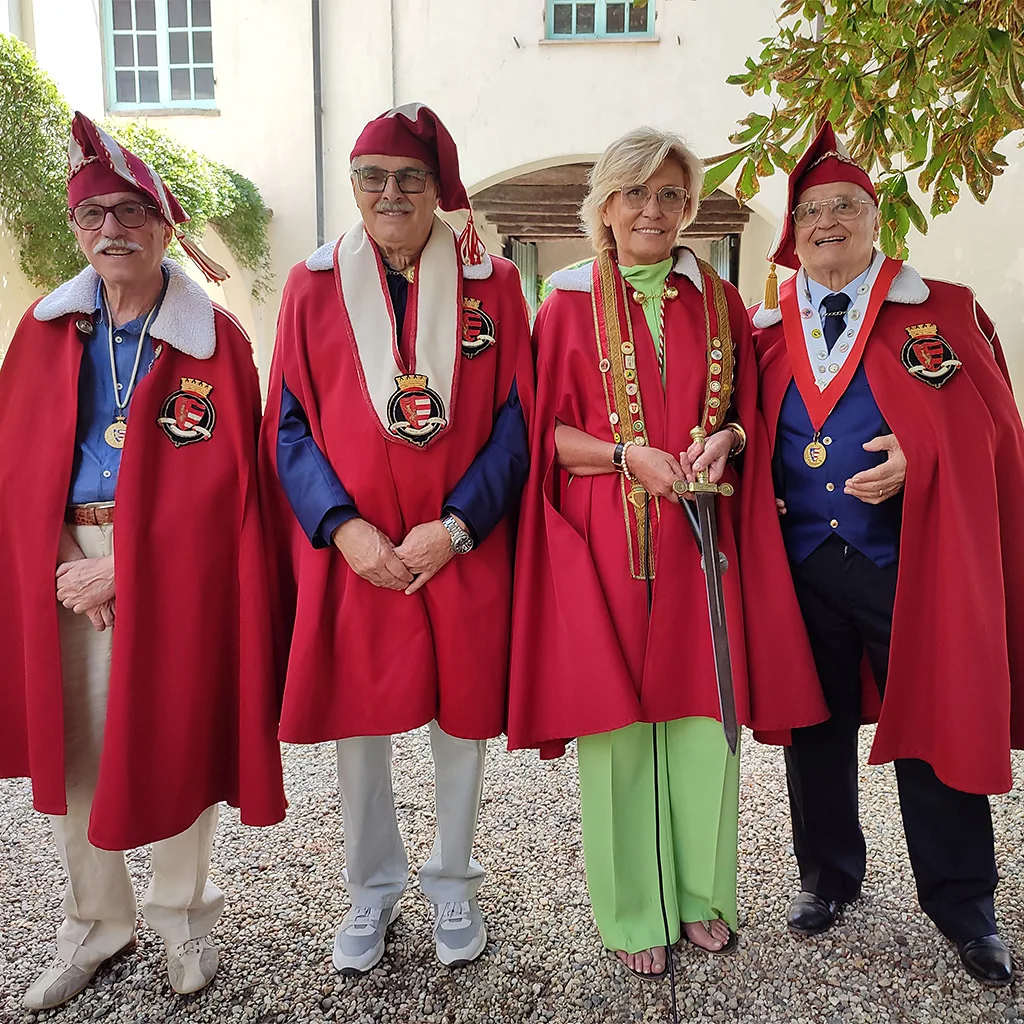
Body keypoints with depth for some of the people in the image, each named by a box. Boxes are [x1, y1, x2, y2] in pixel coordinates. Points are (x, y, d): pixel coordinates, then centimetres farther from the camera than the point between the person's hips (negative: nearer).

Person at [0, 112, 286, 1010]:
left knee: (175, 743, 6)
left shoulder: (215, 339, -4)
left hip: (173, 567, -3)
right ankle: (96, 924, 33)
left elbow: (220, 482, -10)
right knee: (74, 747, 11)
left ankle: (182, 914, 31)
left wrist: (123, 566, -14)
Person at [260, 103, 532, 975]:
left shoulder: (492, 284, 3)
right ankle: (373, 889, 33)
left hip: (463, 551, 0)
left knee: (463, 715, 9)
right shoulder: (314, 284, 5)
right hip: (350, 551, 1)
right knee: (356, 720, 9)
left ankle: (454, 885, 34)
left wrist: (456, 526, -13)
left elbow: (515, 424, -1)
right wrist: (343, 526, -12)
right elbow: (288, 425, 2)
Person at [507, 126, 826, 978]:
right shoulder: (570, 306, 3)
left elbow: (750, 414, 14)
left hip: (701, 539, 3)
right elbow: (547, 432, -1)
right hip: (606, 542, -2)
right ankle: (632, 911, 20)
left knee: (703, 715, 7)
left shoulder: (719, 303, 11)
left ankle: (703, 892, 27)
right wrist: (629, 455, -16)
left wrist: (724, 441, -8)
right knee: (618, 721, 2)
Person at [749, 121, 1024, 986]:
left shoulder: (944, 313, 2)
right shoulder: (764, 329, 8)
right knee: (815, 729, 14)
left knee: (934, 726, 6)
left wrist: (918, 459, -18)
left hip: (914, 564, -2)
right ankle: (829, 876, 35)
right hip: (800, 567, 2)